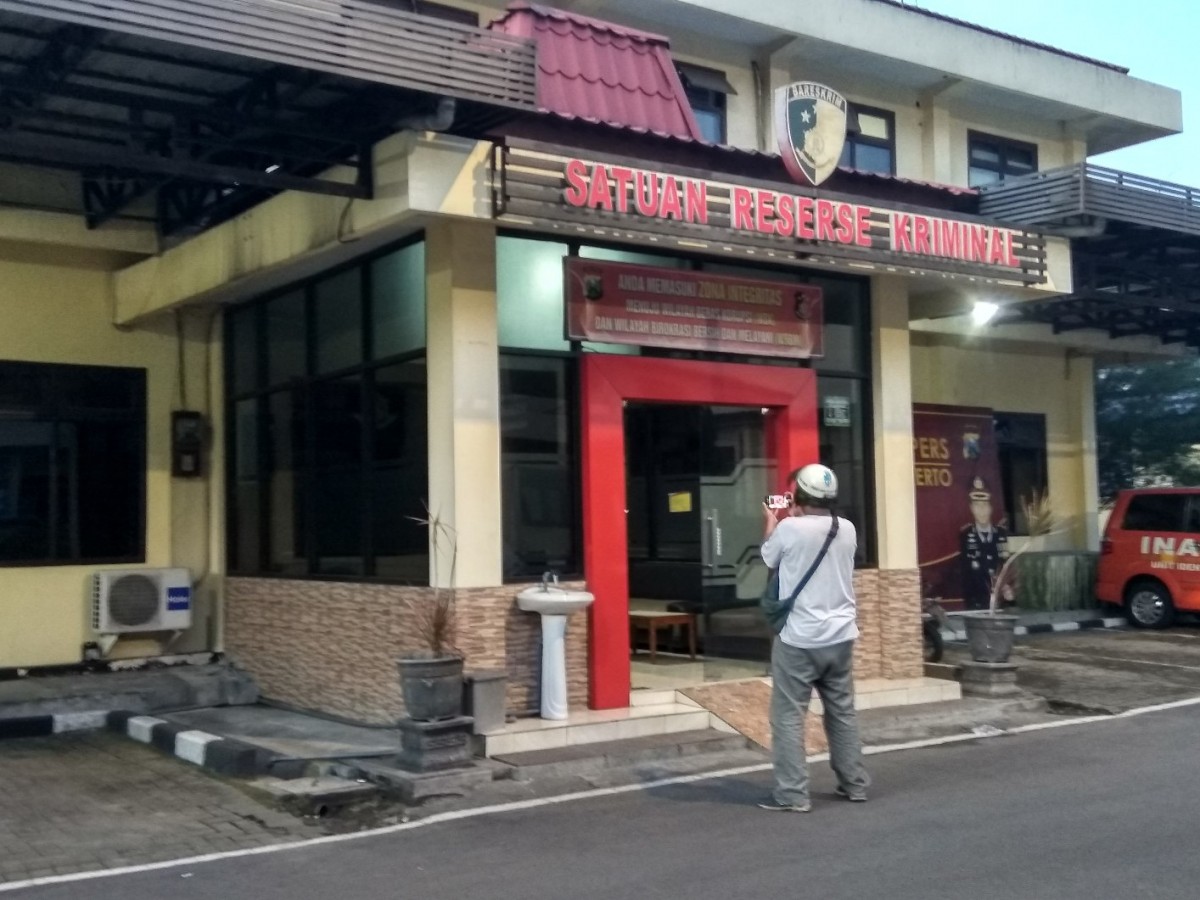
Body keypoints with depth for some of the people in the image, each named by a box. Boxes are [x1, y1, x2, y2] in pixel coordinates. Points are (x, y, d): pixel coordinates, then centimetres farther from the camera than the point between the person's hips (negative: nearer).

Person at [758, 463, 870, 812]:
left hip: (798, 639, -5)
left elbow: (769, 558, 6)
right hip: (840, 636, 5)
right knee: (843, 712, 16)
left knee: (789, 716, 1)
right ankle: (854, 784, 24)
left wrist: (771, 523, 24)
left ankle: (792, 794, -1)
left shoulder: (789, 529, -13)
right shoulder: (847, 530, 3)